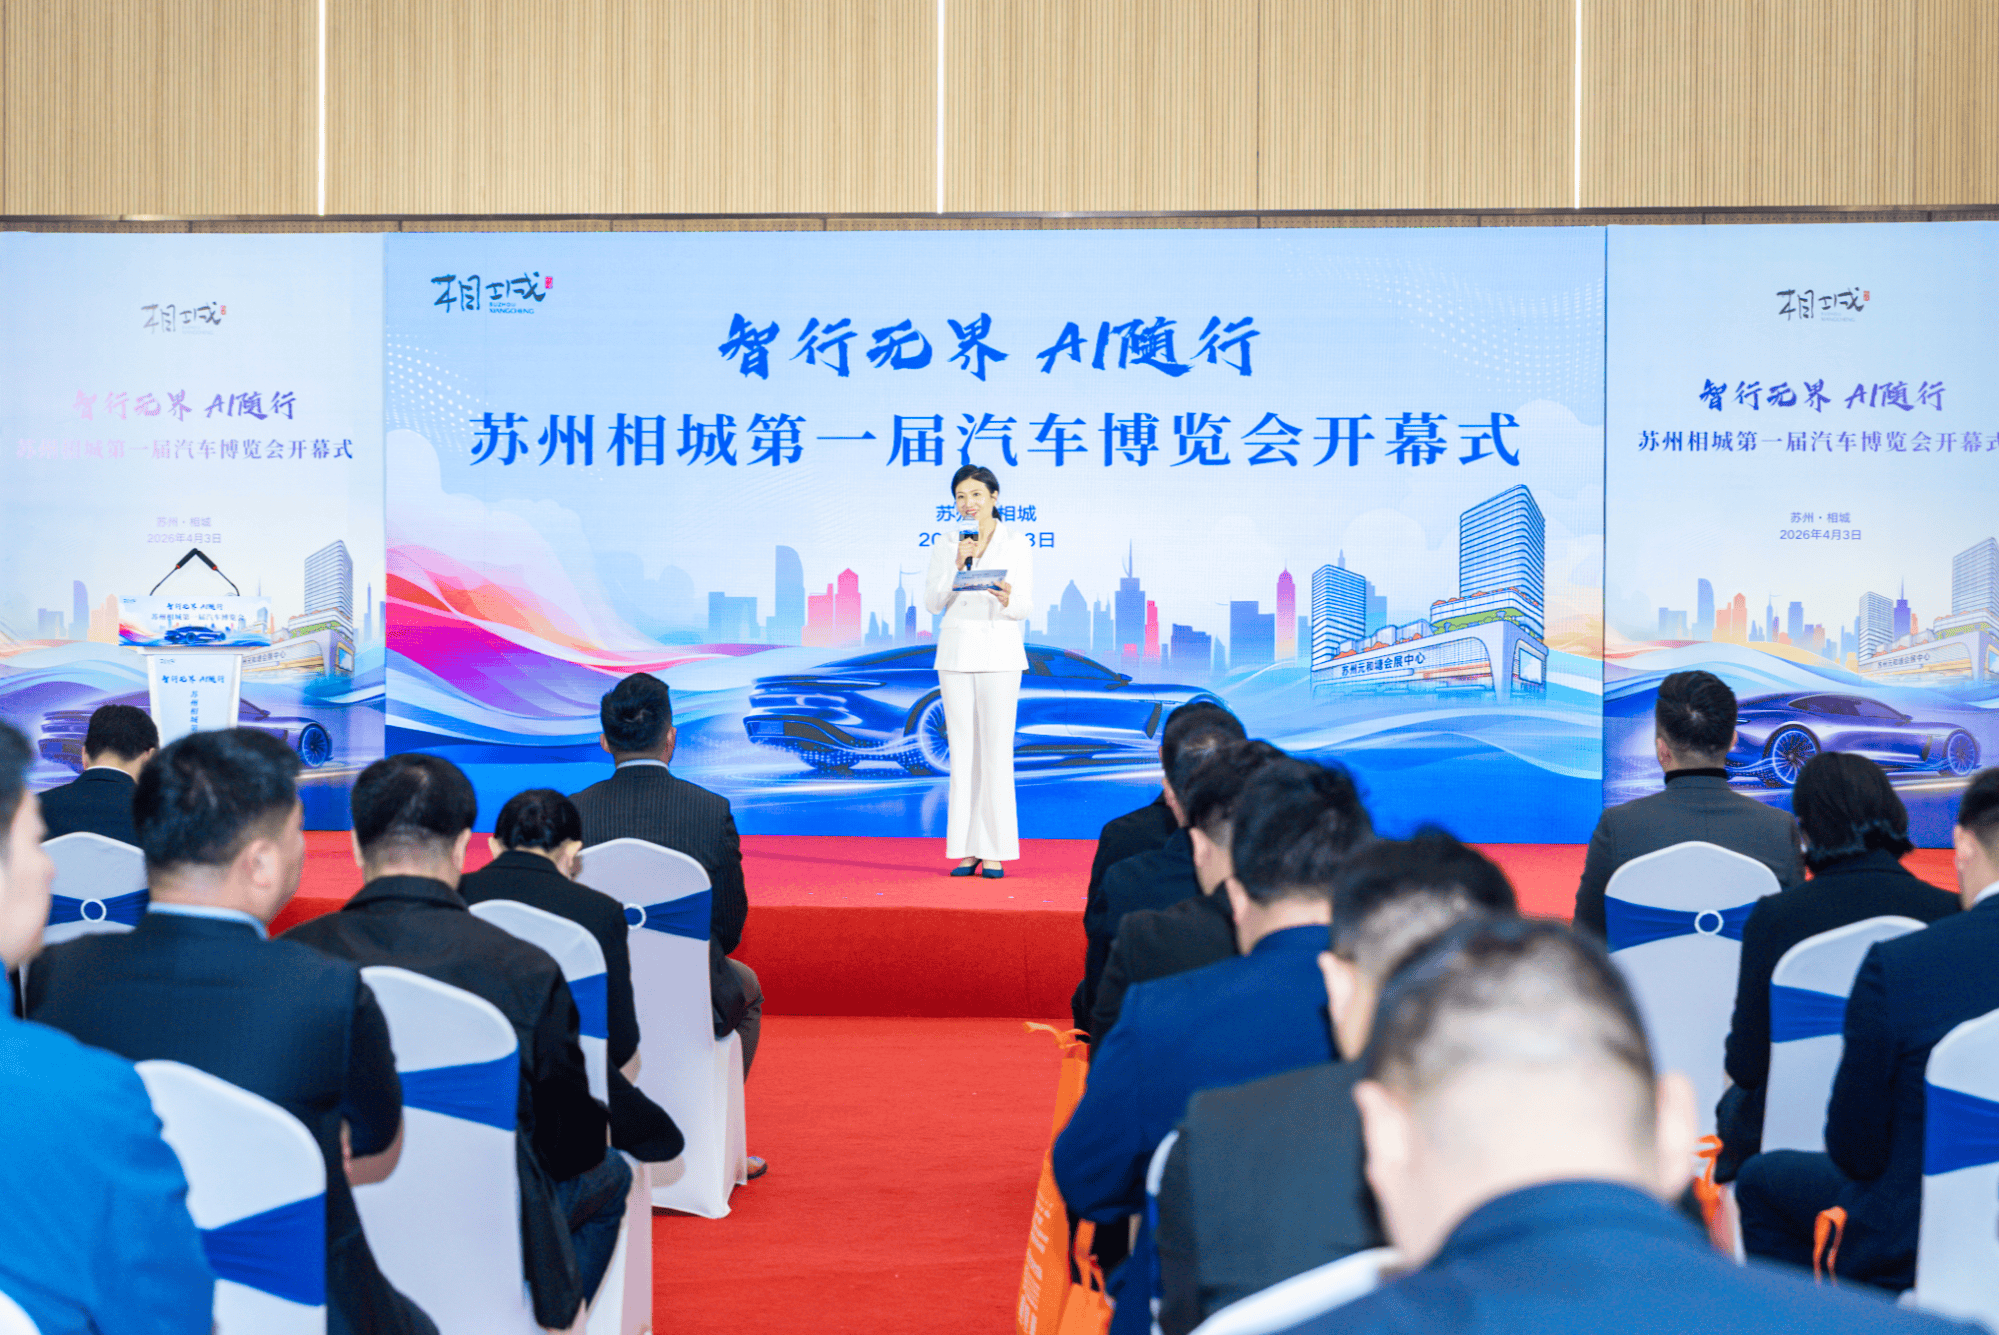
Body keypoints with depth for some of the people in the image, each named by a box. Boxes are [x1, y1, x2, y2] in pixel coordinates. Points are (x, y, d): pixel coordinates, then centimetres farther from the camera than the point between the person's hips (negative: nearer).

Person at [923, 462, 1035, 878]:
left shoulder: (1016, 545, 4)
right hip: (956, 653, 2)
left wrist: (1007, 599, -23)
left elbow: (1026, 606, -1)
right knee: (962, 751, 2)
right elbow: (932, 602, 1)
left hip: (1000, 655, -2)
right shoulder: (945, 548, 10)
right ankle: (966, 850, 5)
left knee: (996, 750, -5)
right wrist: (958, 566, -13)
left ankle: (995, 851, -1)